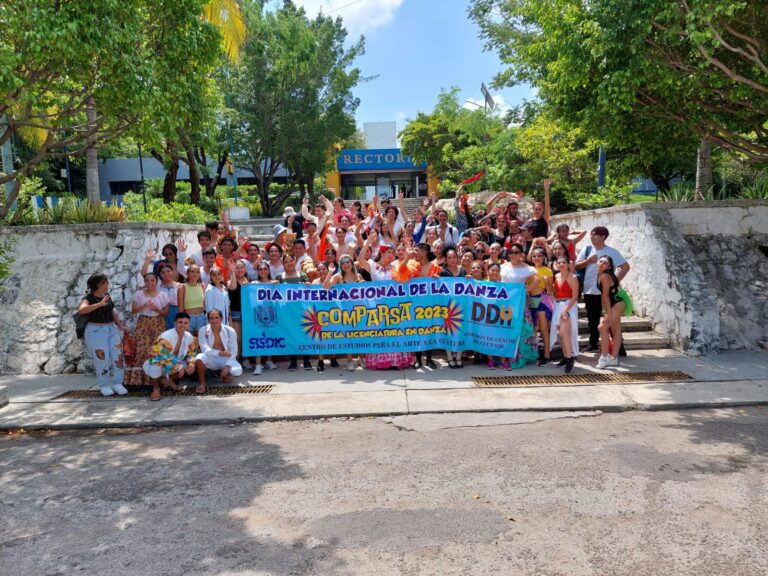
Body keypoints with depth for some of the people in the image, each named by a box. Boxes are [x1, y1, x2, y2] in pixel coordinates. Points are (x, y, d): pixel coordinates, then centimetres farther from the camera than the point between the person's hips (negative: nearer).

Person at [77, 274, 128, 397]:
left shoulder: (107, 295, 8)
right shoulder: (88, 298, -10)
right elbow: (81, 310, -31)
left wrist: (120, 325, 18)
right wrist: (100, 304, -34)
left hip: (111, 329, 6)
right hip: (96, 331, -6)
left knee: (118, 356, 1)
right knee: (102, 359, -2)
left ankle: (117, 383, 12)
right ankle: (104, 386, 14)